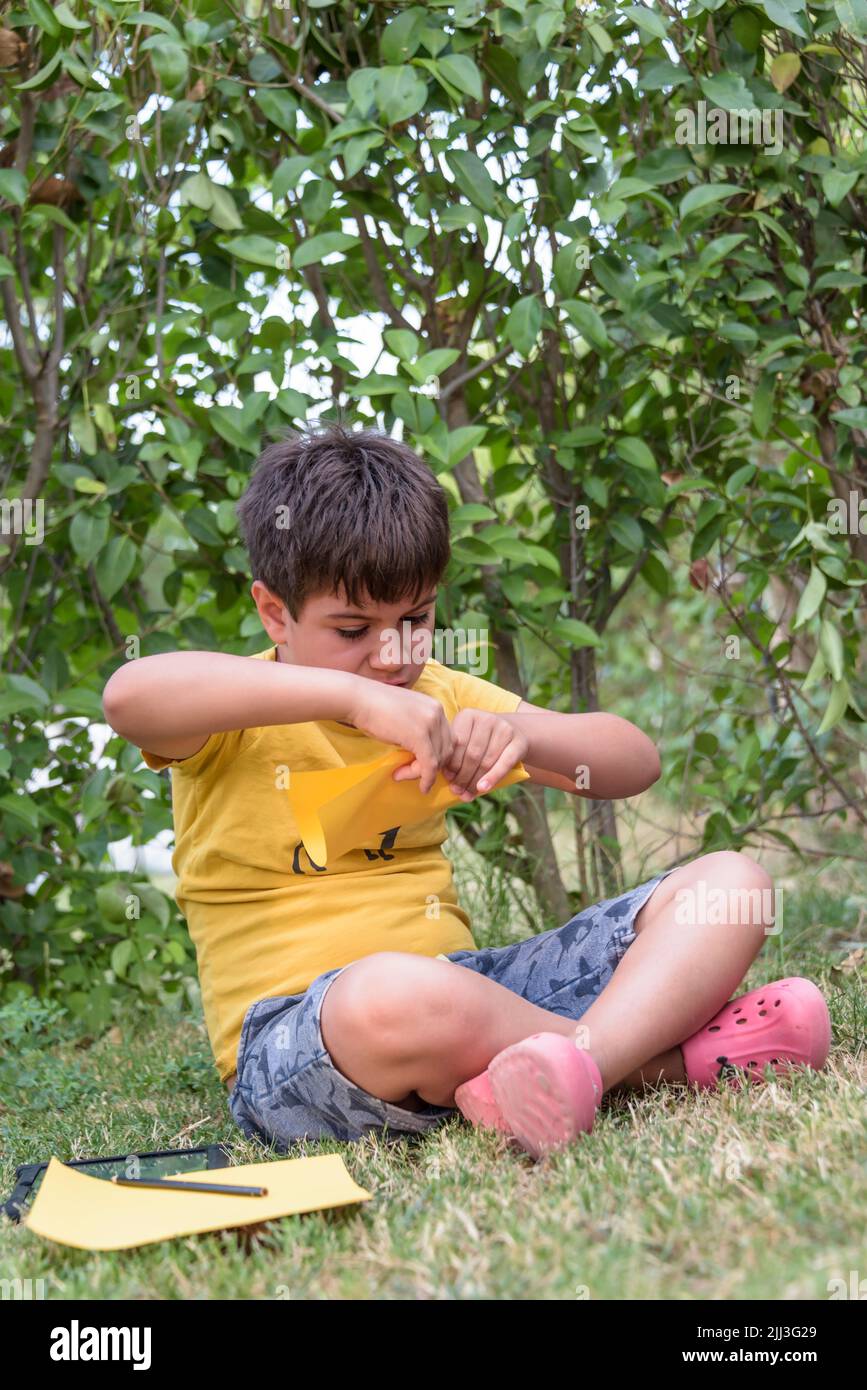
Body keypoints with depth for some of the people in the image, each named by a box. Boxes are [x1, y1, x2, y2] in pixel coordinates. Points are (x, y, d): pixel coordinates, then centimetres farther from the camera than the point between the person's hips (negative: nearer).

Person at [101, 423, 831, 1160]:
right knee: (394, 997, -44)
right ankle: (666, 1051, -20)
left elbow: (636, 760, 12)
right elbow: (128, 695, -27)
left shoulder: (437, 698, 16)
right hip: (300, 1033, -6)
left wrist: (525, 736, -11)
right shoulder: (236, 717, -1)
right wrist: (351, 694, -31)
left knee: (729, 882, -5)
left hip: (468, 988, 6)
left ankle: (582, 1060, -35)